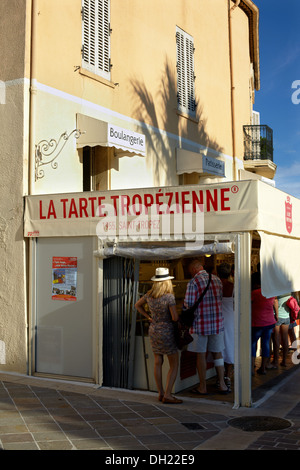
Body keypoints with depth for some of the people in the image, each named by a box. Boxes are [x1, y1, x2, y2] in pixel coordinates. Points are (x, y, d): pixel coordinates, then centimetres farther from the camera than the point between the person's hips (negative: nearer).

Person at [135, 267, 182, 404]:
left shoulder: (149, 295, -1)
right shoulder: (169, 297, -20)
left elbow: (137, 305, 15)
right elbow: (175, 318, -22)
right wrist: (175, 316, 1)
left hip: (153, 330, 7)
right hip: (166, 332, -7)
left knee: (158, 363, 14)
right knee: (174, 365, 3)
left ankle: (161, 393, 20)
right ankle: (167, 395, -3)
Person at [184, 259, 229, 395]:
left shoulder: (193, 283, -12)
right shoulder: (217, 279, 6)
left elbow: (188, 305, -12)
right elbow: (220, 300, 13)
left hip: (201, 323, -5)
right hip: (217, 322, 5)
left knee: (201, 355, 6)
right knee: (217, 353, 15)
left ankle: (202, 387, 14)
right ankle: (222, 384, 17)